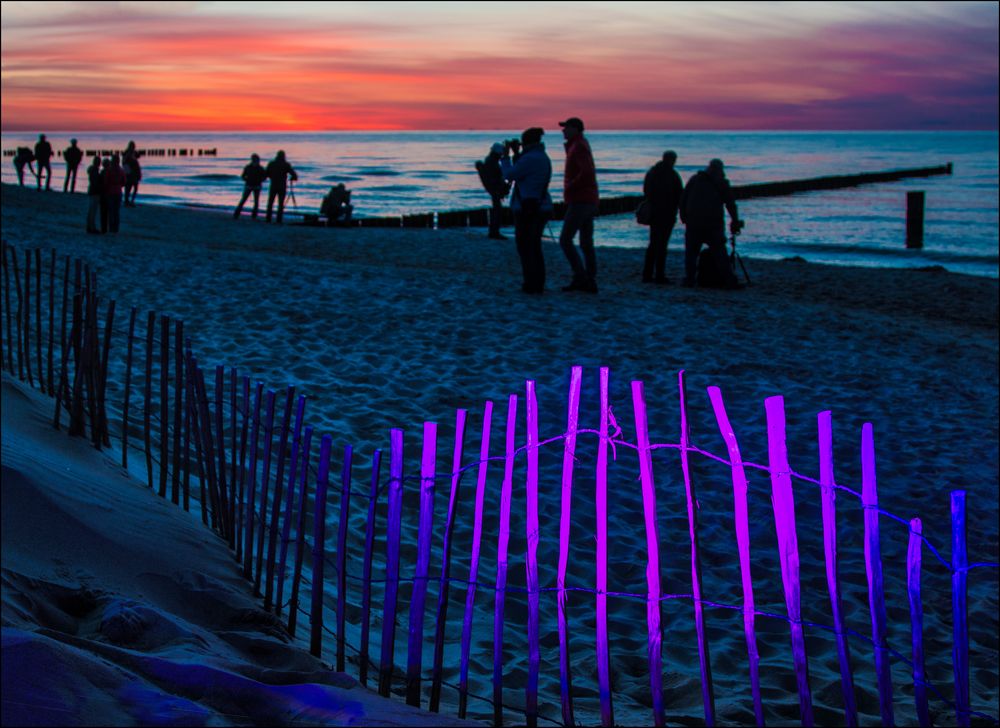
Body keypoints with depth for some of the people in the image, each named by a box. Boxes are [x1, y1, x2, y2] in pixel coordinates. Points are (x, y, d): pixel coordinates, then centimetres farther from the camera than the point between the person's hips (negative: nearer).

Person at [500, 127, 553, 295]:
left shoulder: (529, 158, -17)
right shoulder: (543, 158, 12)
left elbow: (509, 175, -11)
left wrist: (505, 156, 2)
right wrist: (516, 153, 19)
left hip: (527, 210, -9)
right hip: (542, 207, 9)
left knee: (525, 247, 0)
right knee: (534, 247, 15)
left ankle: (532, 285, -1)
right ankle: (538, 285, 16)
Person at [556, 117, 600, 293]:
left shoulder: (578, 147, -12)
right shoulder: (581, 145, 18)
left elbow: (587, 172, -25)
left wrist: (569, 188, -16)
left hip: (579, 202, -10)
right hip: (589, 201, 10)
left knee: (565, 240, -7)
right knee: (586, 244, 8)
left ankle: (580, 277, -11)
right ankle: (590, 282, 8)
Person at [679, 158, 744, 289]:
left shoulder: (694, 179, 11)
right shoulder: (722, 183, 6)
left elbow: (683, 199, 10)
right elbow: (731, 204, 6)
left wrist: (684, 217, 16)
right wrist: (735, 222, 13)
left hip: (693, 222, 1)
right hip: (714, 223, -1)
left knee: (691, 251, 9)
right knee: (719, 253, -2)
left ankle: (690, 279, 3)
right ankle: (730, 281, -6)